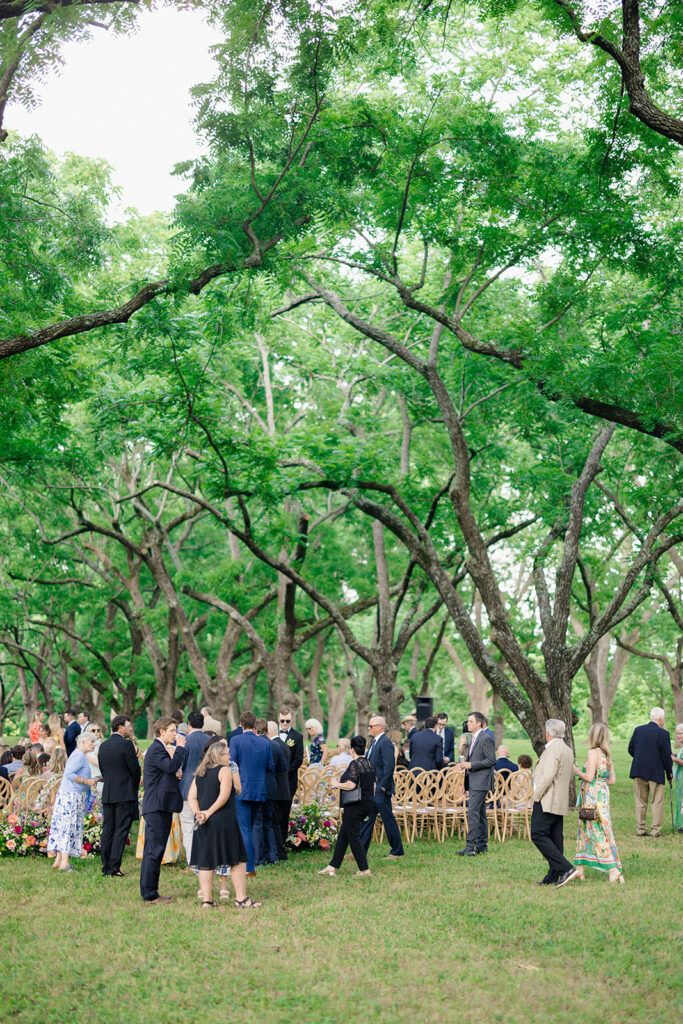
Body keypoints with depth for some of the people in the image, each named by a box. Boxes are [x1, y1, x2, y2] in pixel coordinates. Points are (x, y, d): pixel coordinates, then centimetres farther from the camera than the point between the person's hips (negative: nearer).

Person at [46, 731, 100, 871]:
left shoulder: (81, 756, 19)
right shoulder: (79, 755, -13)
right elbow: (69, 773, -22)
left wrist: (91, 780, 14)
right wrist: (87, 781, -18)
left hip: (73, 795, 10)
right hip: (71, 795, -10)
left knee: (63, 827, 10)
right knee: (69, 827, -9)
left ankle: (59, 860, 12)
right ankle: (64, 862, -9)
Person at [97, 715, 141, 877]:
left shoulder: (103, 746, 10)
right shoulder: (126, 744, -11)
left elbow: (103, 770, 13)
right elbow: (135, 769, -7)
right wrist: (135, 786, 10)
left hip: (107, 794, 6)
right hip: (125, 794, -6)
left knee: (107, 830, 10)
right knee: (121, 831, -4)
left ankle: (105, 866, 12)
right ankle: (114, 867, -7)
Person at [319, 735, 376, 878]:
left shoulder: (355, 764, -17)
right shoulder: (369, 764, 10)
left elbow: (350, 785, -24)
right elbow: (373, 786, 16)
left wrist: (336, 784, -7)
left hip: (354, 806, -9)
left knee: (353, 836, -2)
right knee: (343, 835, 15)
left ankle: (364, 869, -1)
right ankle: (333, 867, 20)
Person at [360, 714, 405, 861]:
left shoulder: (386, 743, -16)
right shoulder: (374, 742, 14)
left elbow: (389, 766, -21)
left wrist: (383, 786, -21)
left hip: (380, 788, -10)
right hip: (371, 787, 10)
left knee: (388, 819, -1)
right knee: (367, 818, 11)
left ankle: (397, 852, 10)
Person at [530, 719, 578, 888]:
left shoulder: (553, 749, -14)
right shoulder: (567, 750, 17)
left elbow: (548, 776, -23)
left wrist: (537, 796, -13)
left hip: (547, 801, -10)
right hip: (560, 802, 10)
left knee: (538, 835, -10)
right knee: (555, 839, 9)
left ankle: (567, 869, -17)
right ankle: (553, 877, 9)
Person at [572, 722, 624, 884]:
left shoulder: (593, 752, -13)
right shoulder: (607, 754, 11)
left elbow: (589, 777, -17)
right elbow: (612, 780, 12)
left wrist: (577, 771, -1)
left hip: (593, 795, -8)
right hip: (603, 793, 9)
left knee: (597, 831, -5)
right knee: (584, 828, 12)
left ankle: (614, 869, -9)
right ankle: (580, 869, 15)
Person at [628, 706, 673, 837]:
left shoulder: (638, 730, 3)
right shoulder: (663, 733, -12)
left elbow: (630, 749, 8)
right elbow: (667, 756, -9)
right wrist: (670, 773, 3)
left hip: (638, 771, 5)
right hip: (656, 772, -4)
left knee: (640, 801, 12)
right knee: (657, 802, 5)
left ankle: (641, 829, 15)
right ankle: (656, 831, 6)